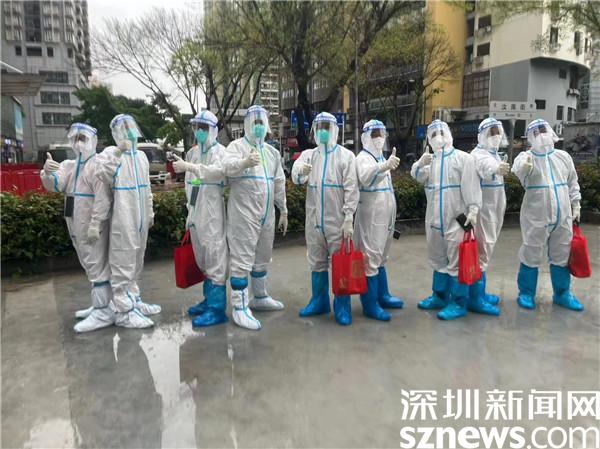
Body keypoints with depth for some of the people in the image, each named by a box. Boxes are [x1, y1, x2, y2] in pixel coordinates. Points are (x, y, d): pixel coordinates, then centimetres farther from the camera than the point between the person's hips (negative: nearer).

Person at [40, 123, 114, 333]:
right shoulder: (69, 165, 16)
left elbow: (102, 197, -18)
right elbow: (54, 185, 0)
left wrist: (95, 224, -23)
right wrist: (47, 173, -22)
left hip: (93, 226, -9)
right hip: (76, 225, 9)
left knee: (97, 266, -6)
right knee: (91, 266, 17)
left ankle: (103, 312, 0)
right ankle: (100, 304, 30)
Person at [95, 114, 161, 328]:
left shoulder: (141, 155, 13)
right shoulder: (110, 153, -7)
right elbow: (103, 177, -26)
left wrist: (150, 213, 20)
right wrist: (117, 153, -29)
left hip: (140, 218, 7)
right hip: (123, 220, -7)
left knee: (136, 262, 16)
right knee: (123, 264, -3)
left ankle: (134, 301, 29)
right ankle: (124, 311, 4)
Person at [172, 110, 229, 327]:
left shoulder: (219, 150, -5)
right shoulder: (192, 152, 18)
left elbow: (218, 172, -27)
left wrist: (189, 167, -33)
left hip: (212, 212, -8)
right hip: (195, 211, 8)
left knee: (215, 257, -8)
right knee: (203, 258, 15)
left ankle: (217, 309, -4)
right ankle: (209, 300, 27)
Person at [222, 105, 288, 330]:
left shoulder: (272, 152, 16)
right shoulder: (237, 146, -4)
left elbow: (279, 184, 20)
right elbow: (228, 167, -26)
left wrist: (283, 211, 19)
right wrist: (245, 162, -46)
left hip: (267, 215, 7)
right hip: (244, 214, -7)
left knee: (262, 258, 17)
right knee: (242, 260, -4)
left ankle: (260, 297, 33)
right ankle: (239, 307, 3)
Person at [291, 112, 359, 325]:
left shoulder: (346, 155, 1)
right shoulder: (308, 154, 10)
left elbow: (351, 189, -6)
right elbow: (296, 177, -8)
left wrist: (349, 218, -14)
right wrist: (300, 171, -32)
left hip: (338, 220, -3)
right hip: (314, 219, 4)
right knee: (317, 262, 13)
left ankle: (342, 306, 12)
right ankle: (319, 301, 28)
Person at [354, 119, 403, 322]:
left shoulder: (381, 158, 17)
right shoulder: (363, 158, -10)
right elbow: (365, 177, -35)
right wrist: (385, 166, -52)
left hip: (384, 215, 9)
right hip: (370, 215, -9)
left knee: (380, 256, 16)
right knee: (370, 257, -7)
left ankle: (382, 295, 27)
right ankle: (370, 304, -1)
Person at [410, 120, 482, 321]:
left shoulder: (463, 158, -3)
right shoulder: (429, 160, 13)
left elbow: (471, 186, -9)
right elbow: (418, 176, -3)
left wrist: (473, 210, -17)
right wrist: (420, 164, -24)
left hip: (456, 219, -6)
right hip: (434, 219, 6)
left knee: (456, 261, -4)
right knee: (438, 259, 16)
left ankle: (458, 303, 5)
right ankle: (440, 296, 31)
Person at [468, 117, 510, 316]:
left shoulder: (495, 153, 14)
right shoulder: (479, 154, -16)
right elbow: (485, 168, -40)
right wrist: (496, 169, -62)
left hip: (494, 207, 10)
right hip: (483, 208, -10)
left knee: (485, 249, 14)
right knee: (482, 250, -10)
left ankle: (479, 293, 25)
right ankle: (475, 299, -6)